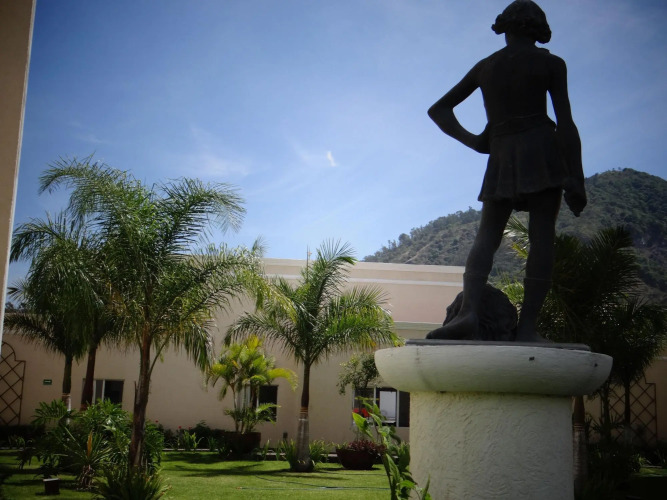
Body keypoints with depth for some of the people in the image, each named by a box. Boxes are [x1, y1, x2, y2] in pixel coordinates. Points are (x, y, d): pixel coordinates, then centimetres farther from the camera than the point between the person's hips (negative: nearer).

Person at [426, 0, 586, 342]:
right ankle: (527, 325, -16)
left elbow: (438, 110, 16)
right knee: (542, 238, -5)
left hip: (502, 158, 3)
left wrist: (471, 142, 11)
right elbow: (566, 123, -5)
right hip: (543, 151, -2)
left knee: (486, 238, 1)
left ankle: (469, 310, -24)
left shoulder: (484, 66, 15)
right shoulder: (551, 63, 5)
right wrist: (576, 180, -8)